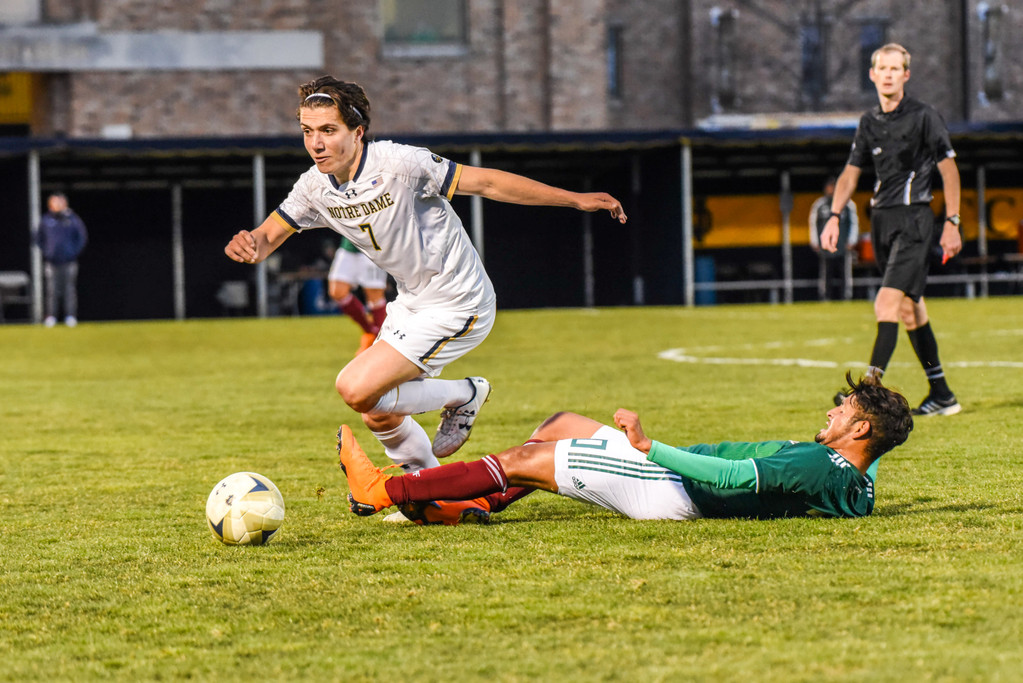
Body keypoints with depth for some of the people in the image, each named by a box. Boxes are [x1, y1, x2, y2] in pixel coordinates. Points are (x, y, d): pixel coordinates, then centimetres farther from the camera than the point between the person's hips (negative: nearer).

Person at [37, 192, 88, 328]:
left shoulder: (72, 219, 3)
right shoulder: (45, 220, 6)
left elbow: (83, 236, 10)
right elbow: (39, 238, 17)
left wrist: (75, 251, 2)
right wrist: (45, 251, 6)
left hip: (69, 260, -1)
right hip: (51, 261, 1)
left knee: (69, 288, -2)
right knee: (52, 290, -2)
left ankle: (70, 316, 1)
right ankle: (51, 317, 0)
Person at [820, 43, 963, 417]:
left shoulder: (924, 116, -6)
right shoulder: (869, 123, 12)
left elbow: (948, 168, -4)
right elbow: (851, 172, 17)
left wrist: (952, 223, -7)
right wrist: (834, 216, 4)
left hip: (913, 218, -7)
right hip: (882, 218, 7)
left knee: (888, 301, -18)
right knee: (910, 308, 9)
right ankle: (942, 395, 16)